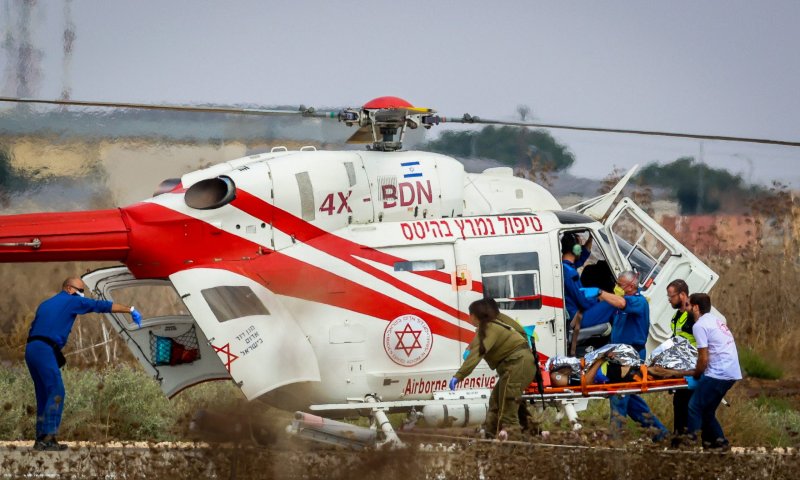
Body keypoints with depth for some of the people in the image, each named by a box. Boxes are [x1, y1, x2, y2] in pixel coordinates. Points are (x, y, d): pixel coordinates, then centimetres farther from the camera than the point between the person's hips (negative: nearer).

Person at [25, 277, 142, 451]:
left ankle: (40, 439, 8)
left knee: (44, 395, 11)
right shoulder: (72, 301, 5)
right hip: (45, 350, -8)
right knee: (56, 392, -10)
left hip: (31, 347, 8)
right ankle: (49, 437, -19)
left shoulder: (45, 304, 27)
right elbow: (102, 306, 4)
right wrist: (130, 310, 8)